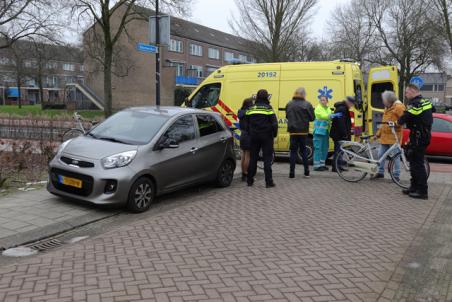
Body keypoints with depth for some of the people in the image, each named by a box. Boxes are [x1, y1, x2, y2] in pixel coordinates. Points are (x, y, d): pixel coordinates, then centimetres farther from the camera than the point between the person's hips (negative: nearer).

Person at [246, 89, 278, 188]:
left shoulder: (251, 109, 4)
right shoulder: (268, 108, -9)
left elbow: (247, 124, 9)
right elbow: (274, 123, -10)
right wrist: (274, 135, 3)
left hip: (254, 136, 4)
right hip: (266, 136, -4)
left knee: (253, 158, 11)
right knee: (267, 159, 0)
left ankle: (249, 180, 15)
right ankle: (269, 182, -1)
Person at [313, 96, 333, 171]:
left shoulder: (328, 109, 18)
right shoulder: (318, 108, -6)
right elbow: (323, 116, -21)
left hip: (326, 131, 8)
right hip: (319, 130, -8)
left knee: (325, 148, 10)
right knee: (318, 148, -9)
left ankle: (322, 164, 20)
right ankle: (317, 165, -6)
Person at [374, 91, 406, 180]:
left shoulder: (398, 106, -8)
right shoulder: (387, 108, 21)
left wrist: (395, 123, -28)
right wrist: (378, 133, 22)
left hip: (393, 136, -9)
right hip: (384, 136, 9)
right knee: (381, 154, 10)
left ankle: (396, 175, 3)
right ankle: (380, 172, 21)